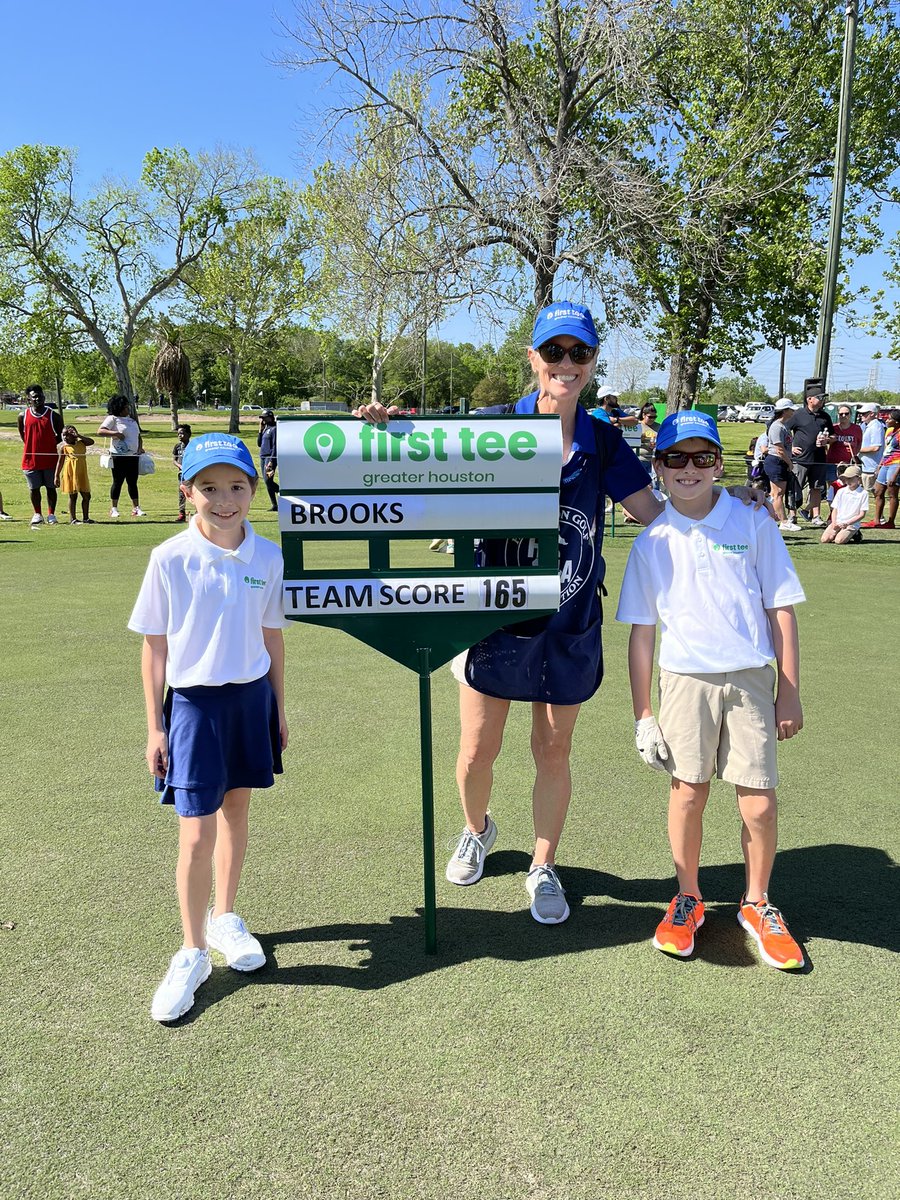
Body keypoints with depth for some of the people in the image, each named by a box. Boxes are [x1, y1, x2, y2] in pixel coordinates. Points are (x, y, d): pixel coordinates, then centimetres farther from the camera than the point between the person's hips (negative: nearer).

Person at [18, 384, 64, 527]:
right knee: (34, 488, 7)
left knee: (51, 487, 6)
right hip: (31, 459, 1)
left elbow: (60, 436, 5)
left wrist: (55, 448, -3)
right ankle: (37, 515, 21)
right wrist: (31, 448, 9)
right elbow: (23, 436, 14)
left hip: (50, 458, -1)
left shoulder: (54, 416, -2)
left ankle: (51, 515, 16)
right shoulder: (23, 416, 2)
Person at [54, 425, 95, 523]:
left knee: (86, 496, 7)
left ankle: (85, 518, 18)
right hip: (70, 474, -4)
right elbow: (60, 461, -3)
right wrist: (56, 476, -6)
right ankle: (72, 519, 10)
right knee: (73, 496, 2)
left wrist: (78, 436, -18)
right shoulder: (63, 446, -4)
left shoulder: (81, 442, 4)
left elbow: (91, 442, -14)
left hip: (82, 474, 4)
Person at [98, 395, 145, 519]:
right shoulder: (112, 419, -4)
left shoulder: (131, 420, 16)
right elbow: (99, 432, -12)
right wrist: (115, 433, -22)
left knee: (133, 482, 7)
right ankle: (114, 509, 7)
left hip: (133, 456, 6)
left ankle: (136, 508, 10)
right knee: (118, 482, 0)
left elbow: (138, 436, 22)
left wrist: (140, 448, 6)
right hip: (118, 456, -6)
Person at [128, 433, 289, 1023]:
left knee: (236, 808, 16)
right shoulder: (170, 559, -10)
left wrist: (278, 707, 12)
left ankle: (225, 919, 37)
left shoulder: (267, 557, -3)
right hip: (194, 701, -3)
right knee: (196, 834, -2)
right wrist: (155, 727, -2)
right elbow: (154, 646, -4)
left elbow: (272, 636, 8)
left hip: (252, 697, 3)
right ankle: (193, 952, 17)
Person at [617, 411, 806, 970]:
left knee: (760, 803, 0)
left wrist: (790, 693, 0)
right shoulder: (652, 542, 3)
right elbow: (641, 630, 6)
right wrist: (642, 714, 5)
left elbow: (782, 611, 3)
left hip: (751, 678, 0)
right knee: (688, 791, 5)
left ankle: (757, 902, 25)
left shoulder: (754, 525, 1)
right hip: (685, 678, 1)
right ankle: (688, 897, 28)